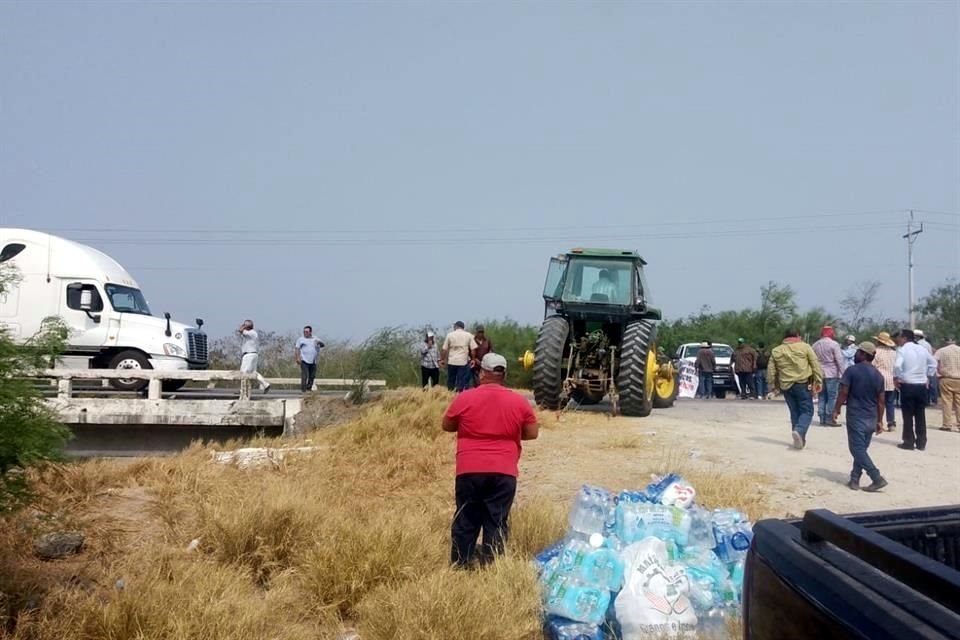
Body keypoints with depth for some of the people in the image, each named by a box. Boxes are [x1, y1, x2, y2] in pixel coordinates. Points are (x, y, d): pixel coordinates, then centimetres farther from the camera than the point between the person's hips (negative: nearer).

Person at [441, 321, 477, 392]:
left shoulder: (450, 335, 3)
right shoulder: (468, 335, 3)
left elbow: (444, 350, 2)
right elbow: (473, 349, -3)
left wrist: (442, 360, 12)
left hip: (452, 361, 1)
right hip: (463, 361, -1)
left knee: (451, 381, 14)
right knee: (461, 381, 1)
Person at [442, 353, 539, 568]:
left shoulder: (465, 398, -2)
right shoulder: (519, 401, 0)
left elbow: (447, 426, 10)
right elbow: (532, 432, 7)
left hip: (469, 471, 0)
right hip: (503, 472, 0)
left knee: (465, 521, 10)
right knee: (496, 522, 6)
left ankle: (459, 567, 15)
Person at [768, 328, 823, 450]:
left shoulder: (776, 351, 10)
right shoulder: (805, 347, 1)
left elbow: (771, 371, 10)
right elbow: (816, 365, -2)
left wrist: (773, 385, 18)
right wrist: (818, 381, 1)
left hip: (785, 386, 4)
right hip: (802, 384, -4)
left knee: (794, 412, 13)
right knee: (807, 411, 2)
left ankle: (799, 439, 12)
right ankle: (799, 431, -23)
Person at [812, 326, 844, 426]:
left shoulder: (815, 345, 10)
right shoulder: (834, 344, -8)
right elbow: (839, 360, -12)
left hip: (819, 374, 6)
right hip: (832, 374, -6)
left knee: (822, 397, 10)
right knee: (832, 397, -2)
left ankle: (822, 419, 10)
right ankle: (830, 419, -5)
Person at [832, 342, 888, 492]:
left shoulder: (852, 370, -9)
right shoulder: (878, 375, 8)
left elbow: (843, 392, -12)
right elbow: (881, 401, 9)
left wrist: (836, 409, 0)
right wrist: (880, 421, 15)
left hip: (856, 416, -6)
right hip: (871, 418, 6)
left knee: (858, 449, -3)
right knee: (861, 449, 14)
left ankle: (877, 479, -12)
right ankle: (854, 479, 13)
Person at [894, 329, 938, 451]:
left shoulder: (902, 350, -9)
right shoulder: (922, 349, 8)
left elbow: (897, 365, -24)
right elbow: (933, 363, 18)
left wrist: (896, 377, -9)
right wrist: (927, 376, 19)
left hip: (907, 386, -5)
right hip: (922, 385, 5)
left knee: (908, 415, 2)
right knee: (920, 415, 10)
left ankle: (909, 442, 4)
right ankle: (921, 443, 13)